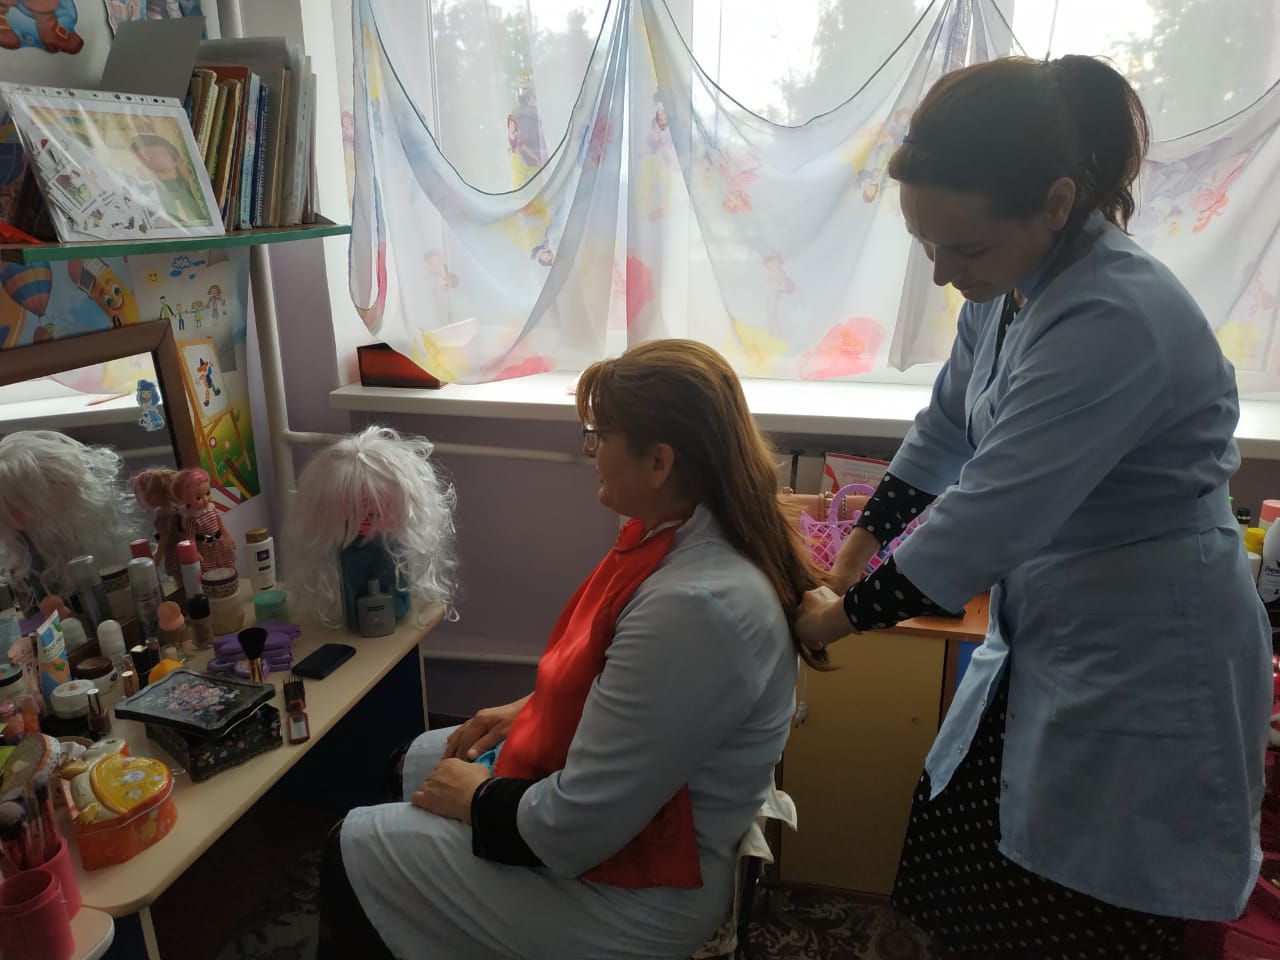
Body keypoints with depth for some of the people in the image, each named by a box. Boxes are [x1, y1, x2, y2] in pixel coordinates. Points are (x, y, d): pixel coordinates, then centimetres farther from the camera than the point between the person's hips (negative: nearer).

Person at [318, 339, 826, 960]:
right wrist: (528, 709, 6)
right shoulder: (689, 535, -7)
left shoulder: (693, 607, -37)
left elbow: (576, 829, -29)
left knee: (353, 854, 4)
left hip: (631, 879, -9)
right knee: (422, 759, 25)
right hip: (628, 800, 9)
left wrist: (476, 799, -12)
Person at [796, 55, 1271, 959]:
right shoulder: (1011, 287, -1)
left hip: (1144, 672, -8)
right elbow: (947, 428, 13)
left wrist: (844, 614, -15)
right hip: (1047, 646, 8)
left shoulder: (1116, 319, -28)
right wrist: (861, 539, 10)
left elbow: (988, 517, -29)